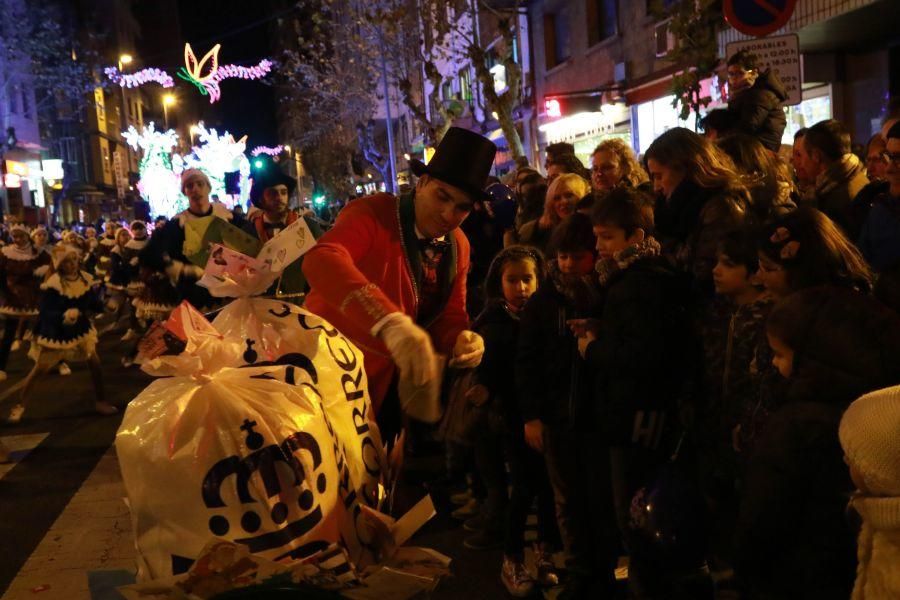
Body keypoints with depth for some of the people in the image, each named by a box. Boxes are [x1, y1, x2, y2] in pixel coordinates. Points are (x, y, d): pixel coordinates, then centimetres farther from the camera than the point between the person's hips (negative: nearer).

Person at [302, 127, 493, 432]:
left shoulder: (458, 246, 1)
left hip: (392, 382, 6)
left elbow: (449, 316, 4)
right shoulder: (373, 213, -21)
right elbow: (321, 260, -41)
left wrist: (460, 340, -21)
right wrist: (390, 322, -56)